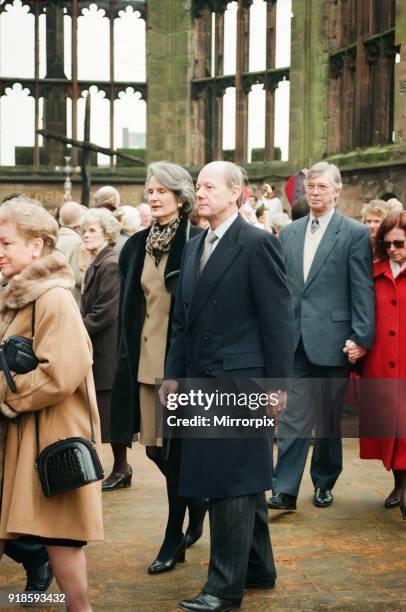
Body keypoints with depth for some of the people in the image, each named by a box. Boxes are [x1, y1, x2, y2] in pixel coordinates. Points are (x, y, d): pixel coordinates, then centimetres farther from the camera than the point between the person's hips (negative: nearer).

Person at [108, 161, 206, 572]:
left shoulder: (197, 243, -8)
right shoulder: (137, 246, 9)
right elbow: (128, 307, 13)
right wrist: (126, 359, 10)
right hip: (145, 359, 6)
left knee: (175, 449, 1)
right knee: (156, 447, 11)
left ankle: (174, 539, 15)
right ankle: (197, 501, 37)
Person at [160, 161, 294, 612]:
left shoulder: (258, 244, -9)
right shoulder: (194, 248, 15)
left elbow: (278, 318, -11)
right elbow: (183, 319, 18)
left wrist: (277, 384, -13)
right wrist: (173, 374, 13)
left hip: (240, 380, -8)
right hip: (203, 383, 8)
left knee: (232, 482, -4)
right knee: (245, 481, 17)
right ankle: (259, 570, 29)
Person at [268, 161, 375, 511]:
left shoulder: (355, 234, -2)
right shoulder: (289, 233, 12)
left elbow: (363, 290, -6)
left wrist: (362, 338, -11)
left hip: (331, 339, -3)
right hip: (293, 340, 3)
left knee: (329, 418, 9)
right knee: (293, 416, 0)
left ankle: (324, 483, 25)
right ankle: (285, 489, 0)